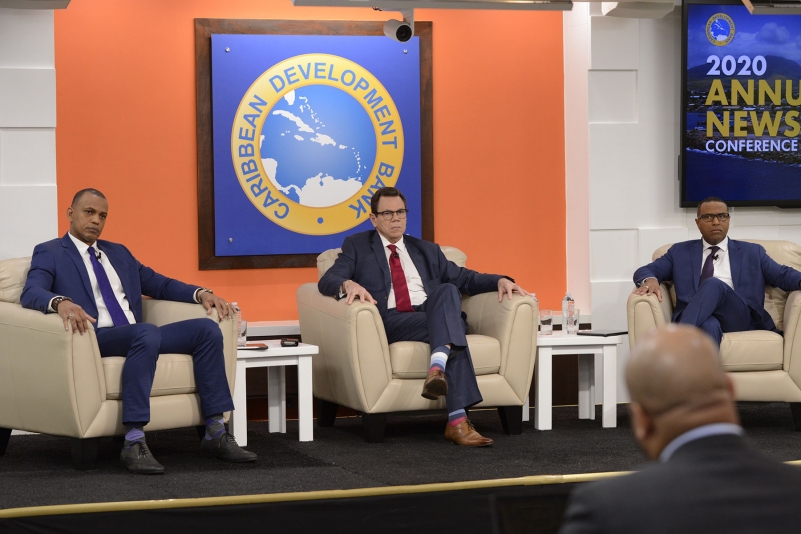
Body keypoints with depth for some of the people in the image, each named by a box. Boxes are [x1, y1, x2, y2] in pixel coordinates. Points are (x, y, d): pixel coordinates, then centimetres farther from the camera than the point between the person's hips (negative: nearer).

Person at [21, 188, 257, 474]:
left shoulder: (118, 253, 27)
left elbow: (159, 284, 27)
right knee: (147, 332, -37)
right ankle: (134, 443, -40)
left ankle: (215, 433, -13)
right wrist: (61, 302, -35)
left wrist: (201, 293, 8)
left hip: (136, 336, 7)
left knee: (206, 328, -12)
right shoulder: (49, 253, 7)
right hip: (95, 339, -7)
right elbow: (31, 293, -11)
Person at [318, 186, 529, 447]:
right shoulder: (357, 246, 19)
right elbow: (327, 281, 5)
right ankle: (457, 419, -42)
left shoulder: (427, 250, 30)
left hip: (433, 313, 3)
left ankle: (439, 366, -49)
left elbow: (464, 278, 24)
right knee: (451, 328, -31)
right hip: (391, 321, -3)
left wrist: (500, 280, 4)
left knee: (448, 289, -33)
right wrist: (348, 284, -20)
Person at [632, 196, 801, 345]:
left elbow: (783, 275, 14)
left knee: (713, 284, -32)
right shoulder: (680, 252, 24)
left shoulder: (752, 252, 24)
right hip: (698, 320, 0)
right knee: (708, 326, -38)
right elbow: (645, 271, 17)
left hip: (739, 319, 0)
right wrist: (650, 280, -11)